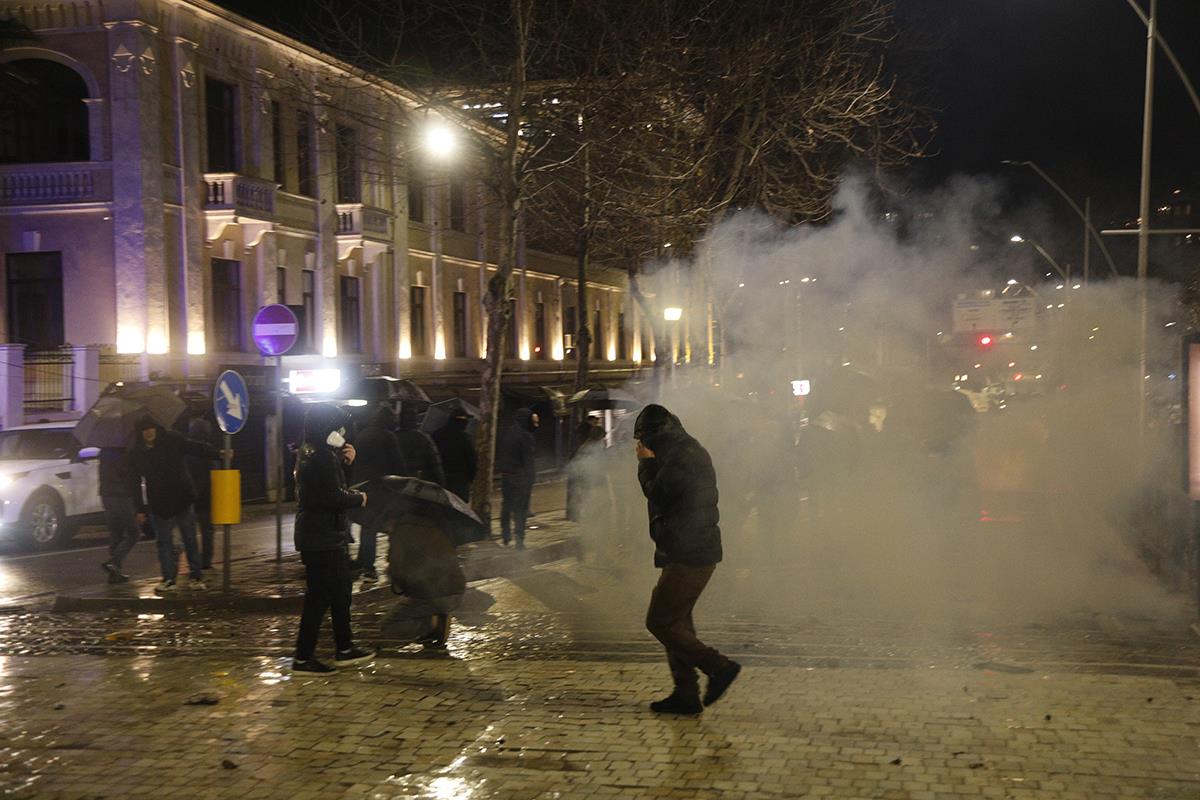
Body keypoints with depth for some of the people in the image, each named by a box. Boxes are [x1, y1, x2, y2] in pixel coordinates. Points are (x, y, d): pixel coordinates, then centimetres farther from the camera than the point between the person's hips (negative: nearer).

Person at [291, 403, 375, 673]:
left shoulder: (312, 452, 12)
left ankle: (345, 649, 27)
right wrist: (359, 498, -8)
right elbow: (334, 497, -26)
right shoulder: (321, 458, -20)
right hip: (324, 538, -11)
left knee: (340, 592, 18)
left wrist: (343, 459, 3)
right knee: (320, 596, -4)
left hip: (318, 536, 11)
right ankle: (303, 657, 2)